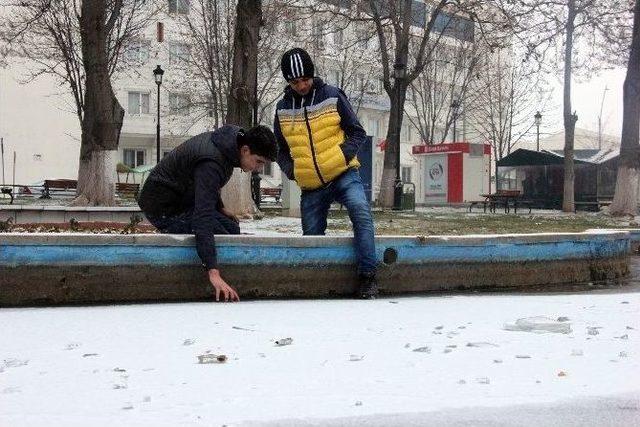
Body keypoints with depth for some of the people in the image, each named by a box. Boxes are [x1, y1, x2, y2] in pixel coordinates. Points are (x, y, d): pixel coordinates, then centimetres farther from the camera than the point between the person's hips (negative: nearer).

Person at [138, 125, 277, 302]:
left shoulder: (228, 140, -2)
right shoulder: (211, 163, -33)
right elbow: (202, 218, -42)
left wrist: (220, 208, 19)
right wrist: (213, 272, -49)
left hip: (181, 199, 10)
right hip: (165, 209, -10)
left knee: (233, 229, 5)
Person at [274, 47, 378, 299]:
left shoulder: (332, 97, -2)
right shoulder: (283, 108, 7)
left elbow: (357, 133, 2)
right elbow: (280, 149, 18)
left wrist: (342, 156, -15)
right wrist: (291, 170, -1)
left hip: (343, 174, -3)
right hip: (310, 184, 3)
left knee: (360, 210, -28)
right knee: (311, 238, 6)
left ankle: (367, 275, -24)